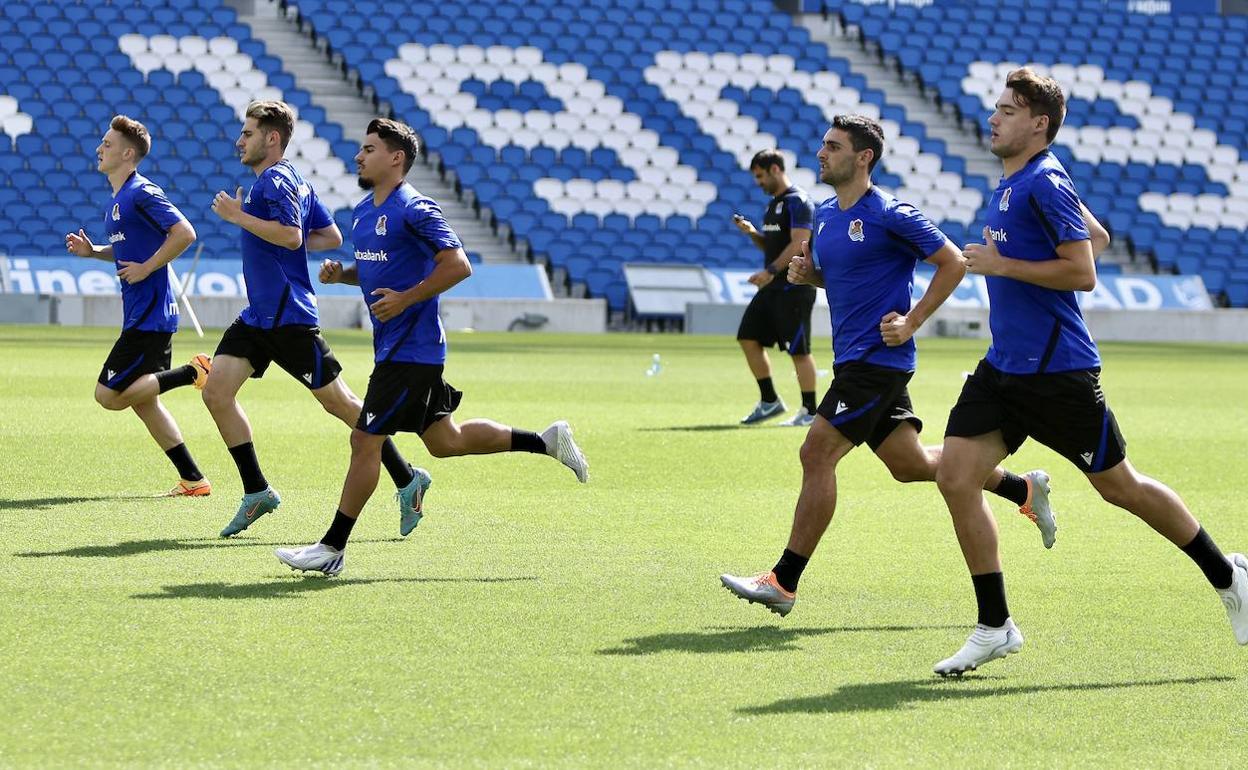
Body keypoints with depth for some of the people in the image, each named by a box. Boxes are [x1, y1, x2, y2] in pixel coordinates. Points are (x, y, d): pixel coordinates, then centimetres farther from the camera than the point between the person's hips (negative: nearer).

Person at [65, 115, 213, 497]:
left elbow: (184, 234, -22)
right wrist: (91, 251, 11)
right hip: (142, 313, 10)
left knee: (109, 395, -9)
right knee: (143, 401, 11)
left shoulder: (142, 194, -14)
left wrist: (145, 269, -19)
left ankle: (193, 372, -6)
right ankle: (193, 480, 13)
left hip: (149, 316, -10)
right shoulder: (117, 200, 16)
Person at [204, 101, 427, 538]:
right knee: (216, 391, -1)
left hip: (288, 317, -10)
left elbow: (291, 235, -27)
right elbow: (331, 237, 20)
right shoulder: (293, 181, 17)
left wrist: (238, 217, -19)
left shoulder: (276, 181, -13)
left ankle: (407, 480, 9)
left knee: (338, 402, -2)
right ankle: (256, 492, 3)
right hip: (257, 316, 10)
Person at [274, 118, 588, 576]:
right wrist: (340, 274, 5)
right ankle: (546, 442, 26)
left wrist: (405, 299, -22)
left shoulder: (414, 210, -16)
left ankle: (332, 548, -1)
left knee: (365, 441, -7)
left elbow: (458, 265, -21)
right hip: (393, 347, 10)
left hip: (410, 352, -10)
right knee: (445, 441, 16)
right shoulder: (363, 211, 13)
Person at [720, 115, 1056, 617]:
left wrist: (911, 321, -15)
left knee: (817, 455, -13)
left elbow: (953, 263, -10)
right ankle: (1024, 489, 31)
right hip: (853, 360, 9)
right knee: (911, 464, 15)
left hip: (879, 358, -9)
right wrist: (806, 272, 4)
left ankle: (784, 582, -10)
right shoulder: (825, 216, 11)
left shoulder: (890, 215, -14)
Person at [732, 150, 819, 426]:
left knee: (799, 350, -6)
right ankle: (769, 401, 14)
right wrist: (752, 232, 5)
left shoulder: (797, 201, -12)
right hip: (772, 287, 10)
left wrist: (770, 271, -25)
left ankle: (809, 411, 1)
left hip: (794, 288, -10)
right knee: (748, 338, 7)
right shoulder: (774, 203, 17)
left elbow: (798, 244, -21)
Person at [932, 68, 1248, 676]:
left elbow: (1083, 272, -21)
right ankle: (995, 626, 2)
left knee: (1117, 485, 3)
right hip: (1003, 368, 9)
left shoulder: (1045, 183, -15)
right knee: (956, 477, -4)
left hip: (1057, 369, -9)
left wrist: (1002, 265, -18)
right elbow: (1099, 235, 25)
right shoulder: (1010, 184, 13)